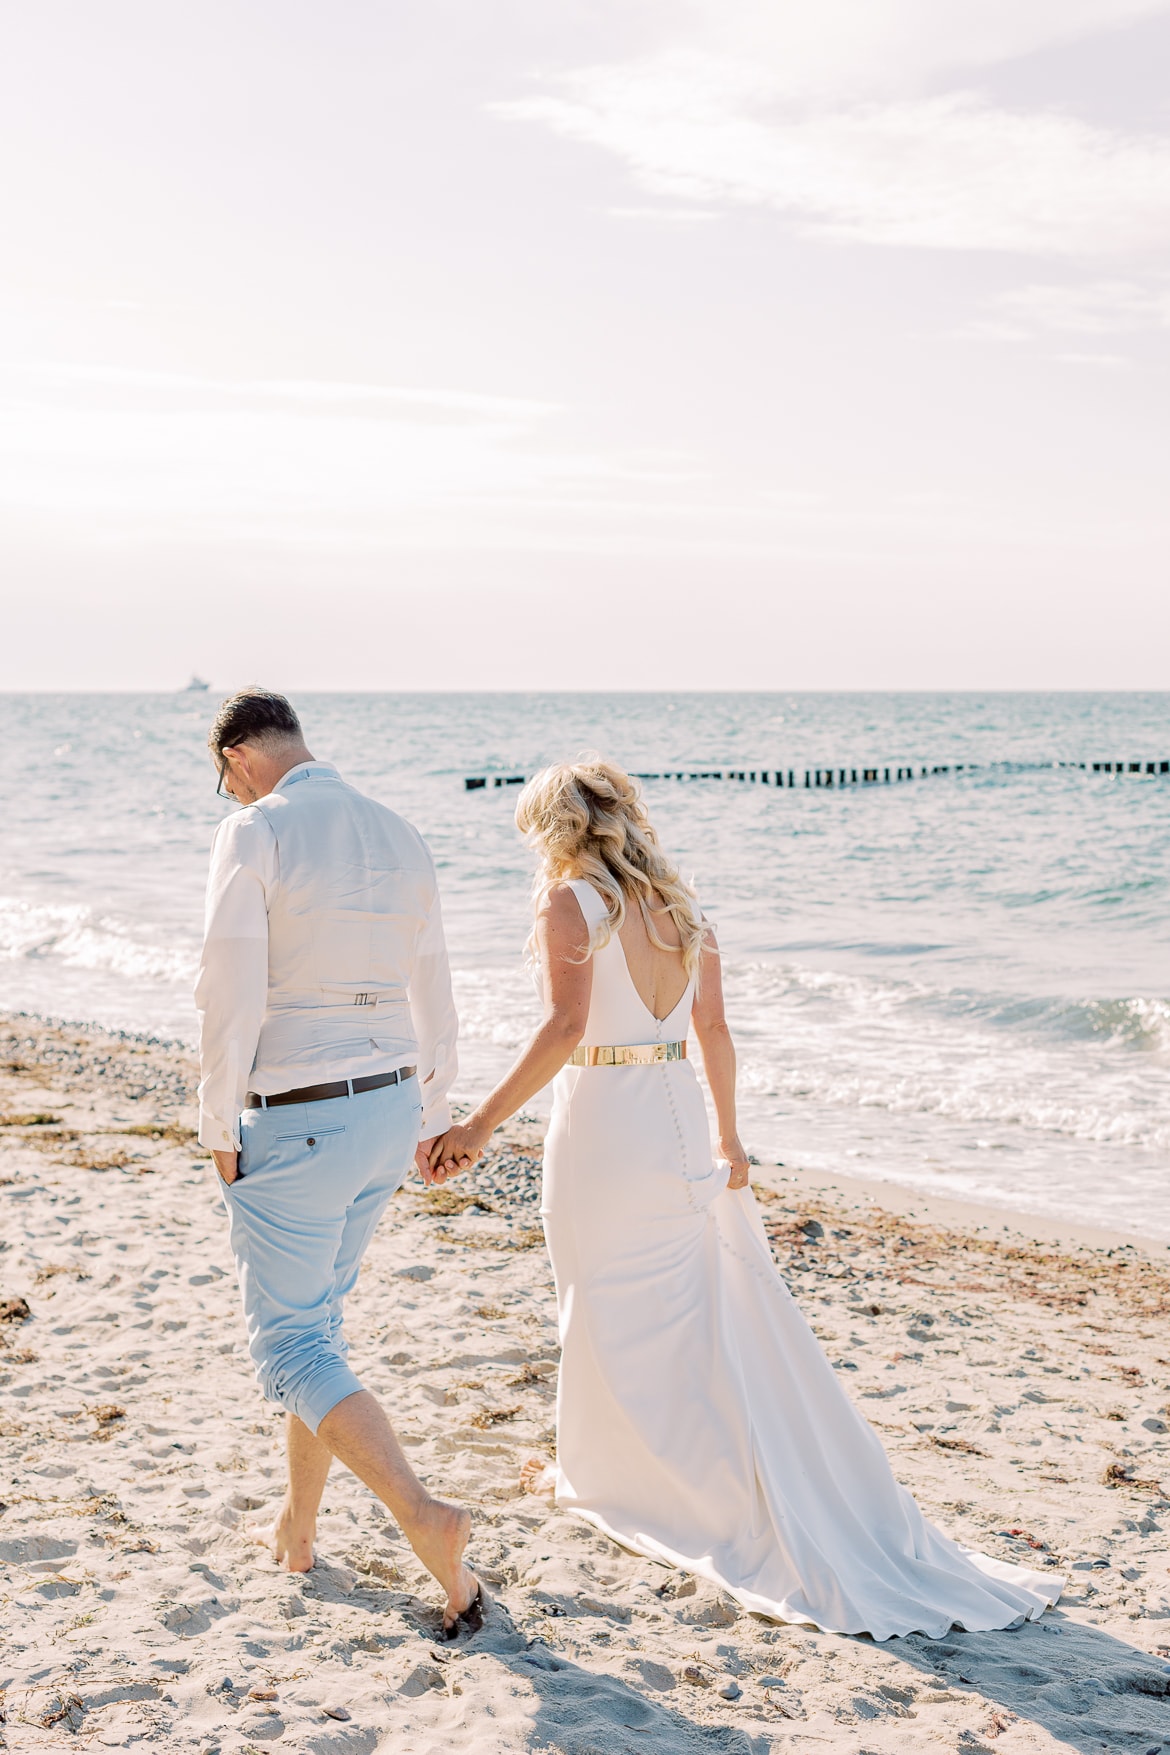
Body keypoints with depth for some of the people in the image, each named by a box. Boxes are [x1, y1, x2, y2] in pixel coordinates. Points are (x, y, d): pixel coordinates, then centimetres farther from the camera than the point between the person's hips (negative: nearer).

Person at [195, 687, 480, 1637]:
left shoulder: (253, 835, -14)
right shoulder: (399, 836, 7)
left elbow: (231, 997, -18)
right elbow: (434, 995, 14)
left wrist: (220, 1130, -6)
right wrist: (435, 1112, 25)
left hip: (295, 1126, -7)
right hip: (390, 1106, 7)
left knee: (290, 1343, 0)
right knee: (319, 1311, 22)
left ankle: (424, 1515, -16)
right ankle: (299, 1524, 32)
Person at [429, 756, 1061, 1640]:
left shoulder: (573, 902, -11)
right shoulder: (681, 905, 9)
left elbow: (564, 1028, -24)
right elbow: (715, 1033, 12)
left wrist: (483, 1123, -25)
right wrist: (728, 1139, 21)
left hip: (601, 1120, -7)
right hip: (679, 1118, 7)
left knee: (611, 1312, 7)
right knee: (690, 1307, 16)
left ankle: (611, 1476, 20)